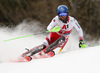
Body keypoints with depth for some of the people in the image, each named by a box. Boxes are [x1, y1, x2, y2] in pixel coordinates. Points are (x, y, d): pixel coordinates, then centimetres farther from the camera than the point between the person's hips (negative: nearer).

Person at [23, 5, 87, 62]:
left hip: (64, 38, 0)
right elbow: (49, 27, -32)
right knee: (44, 45, -25)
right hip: (54, 35, 0)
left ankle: (45, 51, -39)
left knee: (62, 39, -36)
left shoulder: (72, 21, -18)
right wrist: (53, 29, -54)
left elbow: (79, 30, -5)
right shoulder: (56, 19, -21)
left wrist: (81, 41, -12)